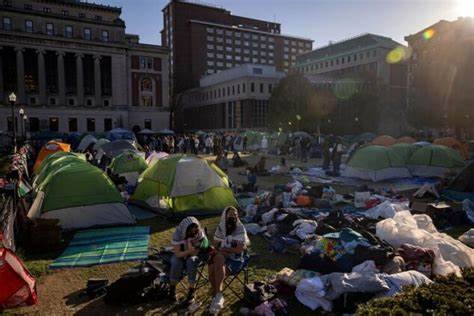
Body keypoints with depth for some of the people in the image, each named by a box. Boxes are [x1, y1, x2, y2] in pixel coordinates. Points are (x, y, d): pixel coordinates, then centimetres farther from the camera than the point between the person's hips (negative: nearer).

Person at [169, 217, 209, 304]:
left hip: (193, 256, 0)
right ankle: (172, 288, -7)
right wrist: (189, 251, -42)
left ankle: (191, 291, -19)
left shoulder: (200, 233, -21)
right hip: (180, 255, 0)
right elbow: (177, 254, -24)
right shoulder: (177, 234, -25)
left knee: (191, 261, -32)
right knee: (176, 263, -31)